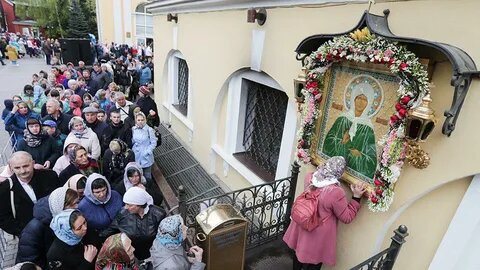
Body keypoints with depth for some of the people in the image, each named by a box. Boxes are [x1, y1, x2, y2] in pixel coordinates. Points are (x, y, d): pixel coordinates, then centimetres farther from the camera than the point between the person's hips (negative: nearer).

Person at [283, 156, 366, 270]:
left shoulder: (309, 178, -15)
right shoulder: (336, 192, -31)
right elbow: (347, 217, -17)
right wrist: (356, 197, -16)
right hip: (318, 234, -6)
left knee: (299, 250, 30)